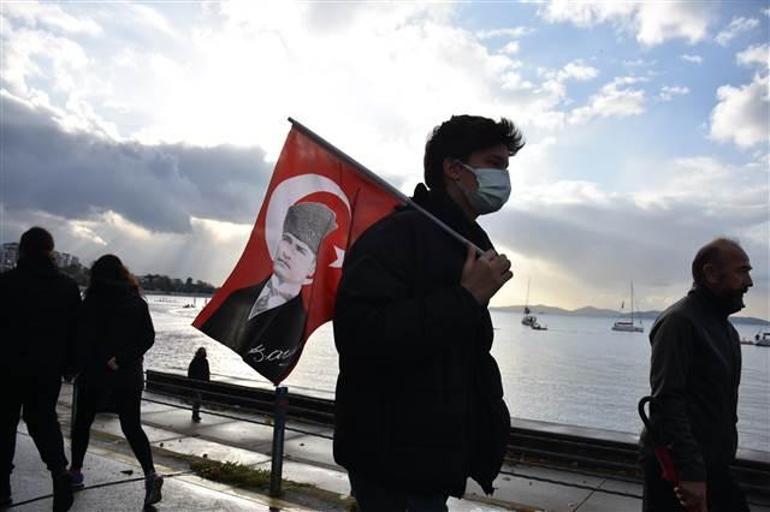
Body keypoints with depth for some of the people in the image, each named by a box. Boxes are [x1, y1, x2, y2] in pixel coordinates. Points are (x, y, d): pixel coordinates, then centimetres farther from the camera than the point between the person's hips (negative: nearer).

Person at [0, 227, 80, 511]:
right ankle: (59, 469, -7)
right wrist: (68, 364, 12)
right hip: (49, 368, 3)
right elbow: (76, 330, 4)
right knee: (43, 419, 15)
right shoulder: (68, 286, 2)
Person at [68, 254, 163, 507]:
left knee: (82, 422, 19)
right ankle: (150, 473, -10)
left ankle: (75, 472, 28)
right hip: (130, 375, 3)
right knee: (132, 427, 6)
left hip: (95, 373, -3)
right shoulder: (137, 301, 3)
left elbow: (84, 336, -12)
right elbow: (148, 337, -4)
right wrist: (122, 359, -8)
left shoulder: (94, 300, -8)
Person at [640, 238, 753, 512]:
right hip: (676, 468, -9)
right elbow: (667, 402, -24)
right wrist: (691, 471, -28)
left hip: (714, 465, 9)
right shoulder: (679, 321, -17)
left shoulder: (724, 325, 14)